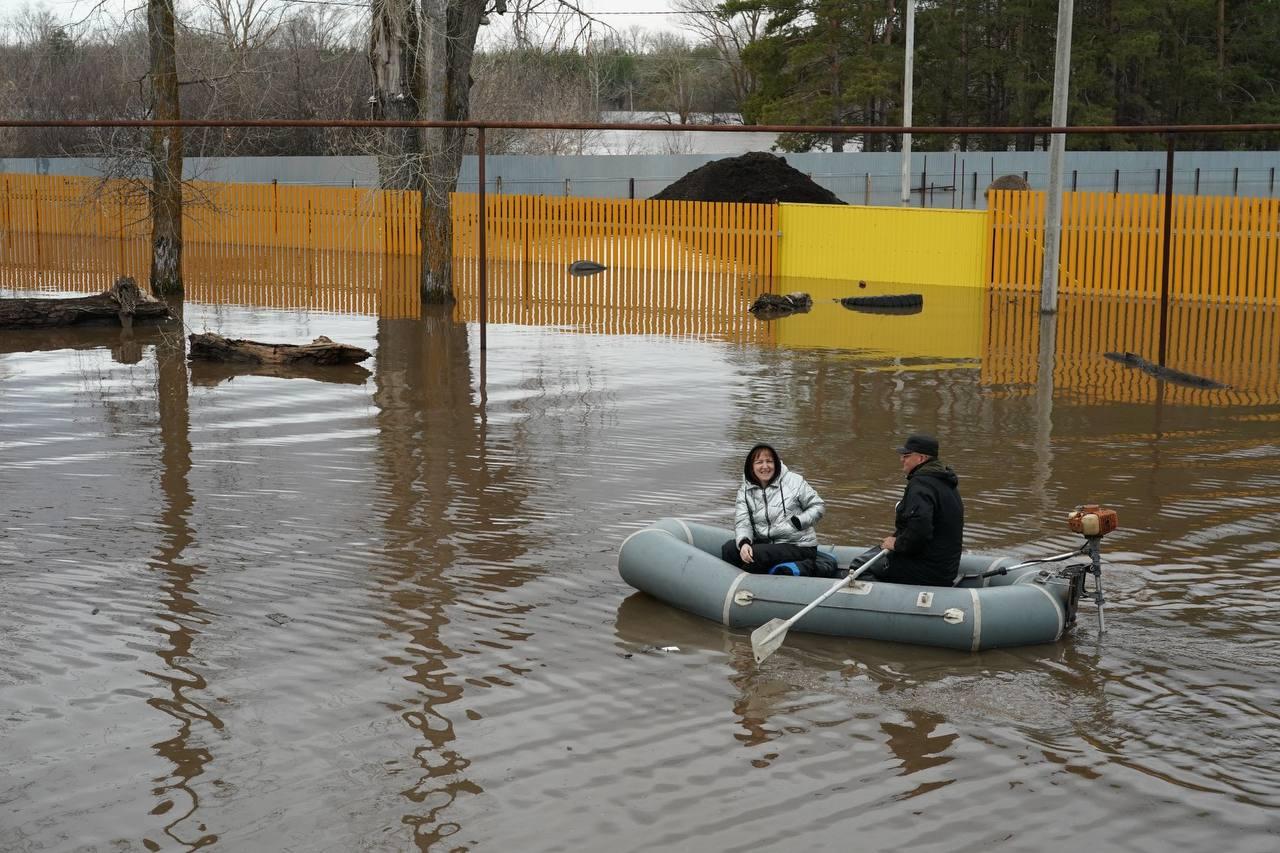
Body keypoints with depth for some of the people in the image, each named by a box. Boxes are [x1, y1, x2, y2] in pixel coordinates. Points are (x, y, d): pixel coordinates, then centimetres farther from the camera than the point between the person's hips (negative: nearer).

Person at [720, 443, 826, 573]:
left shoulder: (794, 481, -4)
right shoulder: (745, 491, 6)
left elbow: (818, 506, 2)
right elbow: (742, 523, -4)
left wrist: (797, 522, -15)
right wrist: (744, 542, -26)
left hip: (798, 546, -5)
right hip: (766, 542, 5)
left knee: (756, 554, -29)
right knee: (729, 548, -16)